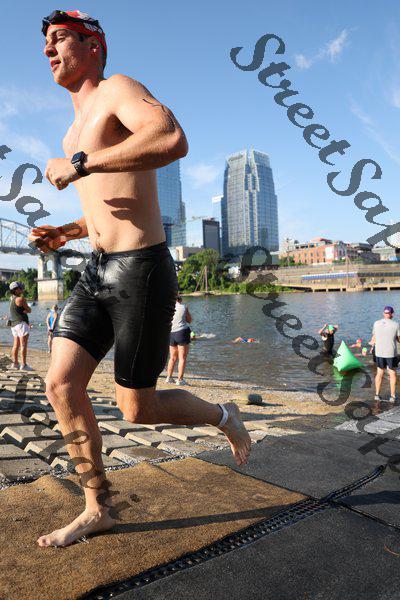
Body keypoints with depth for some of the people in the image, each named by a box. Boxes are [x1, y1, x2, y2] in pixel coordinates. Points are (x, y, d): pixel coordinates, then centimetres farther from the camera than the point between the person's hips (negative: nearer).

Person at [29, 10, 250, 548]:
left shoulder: (118, 89, -3)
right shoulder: (78, 129, 24)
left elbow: (174, 140, -27)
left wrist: (80, 163, -21)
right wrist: (66, 232, 15)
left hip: (142, 271, -8)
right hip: (98, 271, 9)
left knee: (137, 409, -1)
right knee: (61, 385, -1)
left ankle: (223, 416, 28)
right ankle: (98, 509, 16)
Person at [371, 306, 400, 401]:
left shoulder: (376, 323, -2)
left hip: (379, 353, 3)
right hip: (391, 354, -2)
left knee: (379, 373, 14)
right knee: (392, 374, 11)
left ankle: (377, 394, 17)